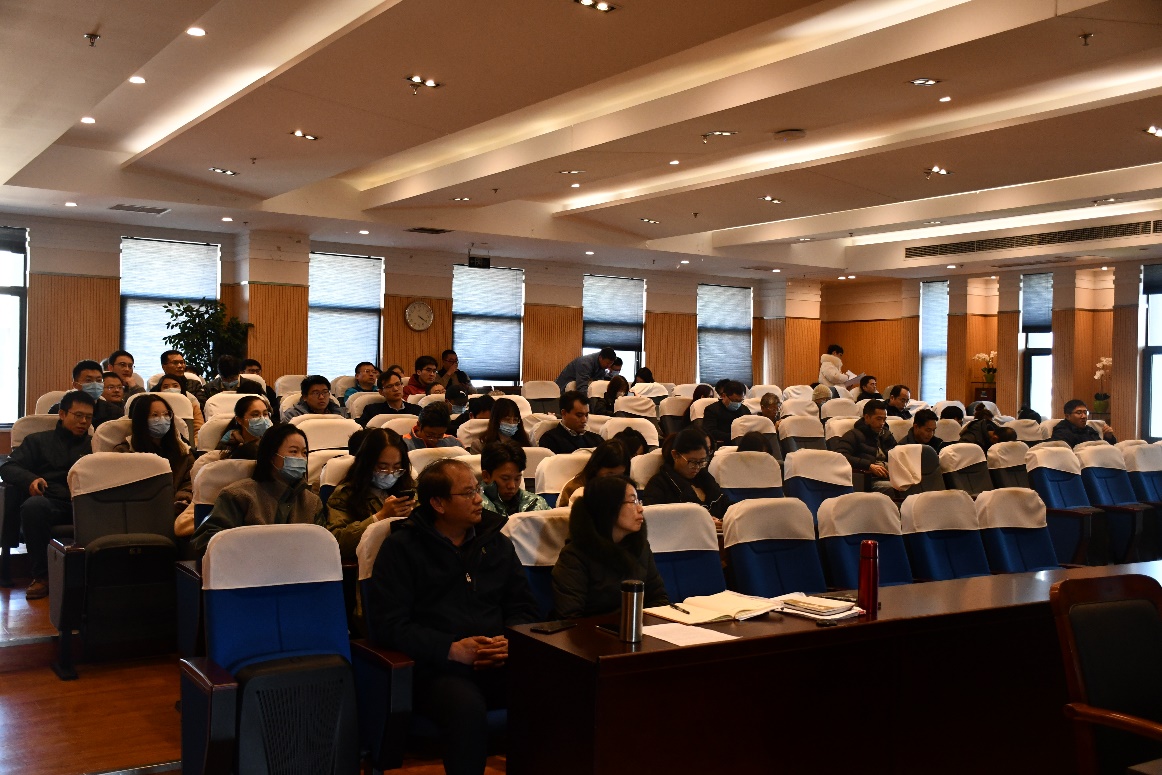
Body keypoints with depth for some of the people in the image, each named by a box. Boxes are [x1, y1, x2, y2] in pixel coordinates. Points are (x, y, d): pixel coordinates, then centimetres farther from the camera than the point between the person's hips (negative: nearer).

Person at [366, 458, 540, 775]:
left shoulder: (497, 543, 18)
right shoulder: (402, 547, 4)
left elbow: (524, 607, 17)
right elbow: (387, 624, -5)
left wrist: (511, 641, -6)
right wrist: (452, 649, -16)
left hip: (499, 664, 4)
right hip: (436, 667, -4)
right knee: (467, 707, -38)